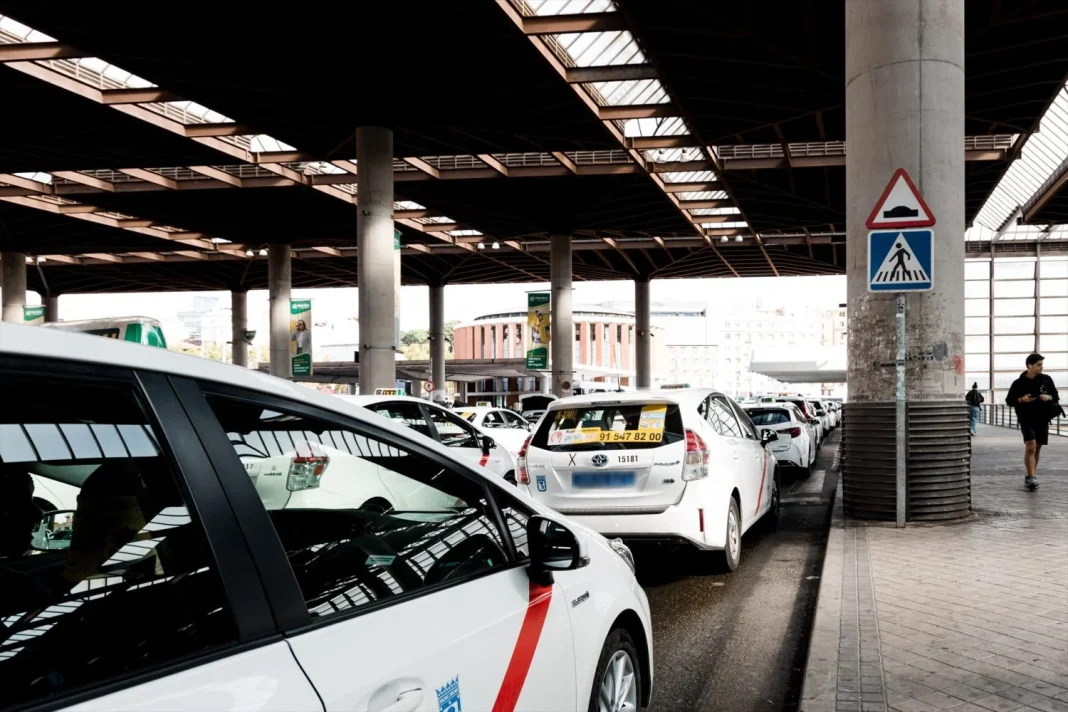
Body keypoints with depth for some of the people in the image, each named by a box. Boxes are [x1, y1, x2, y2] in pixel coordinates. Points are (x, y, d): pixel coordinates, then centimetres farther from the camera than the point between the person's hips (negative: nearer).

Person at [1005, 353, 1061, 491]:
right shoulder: (1019, 383, -4)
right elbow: (1009, 400, 3)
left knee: (1037, 448, 10)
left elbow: (1056, 396, 12)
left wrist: (1049, 397, -10)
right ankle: (1031, 477, -19)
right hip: (1027, 419, -3)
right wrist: (1021, 400, -16)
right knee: (1030, 447, -18)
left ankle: (1030, 476, 24)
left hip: (1042, 419, 4)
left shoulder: (1046, 380, 3)